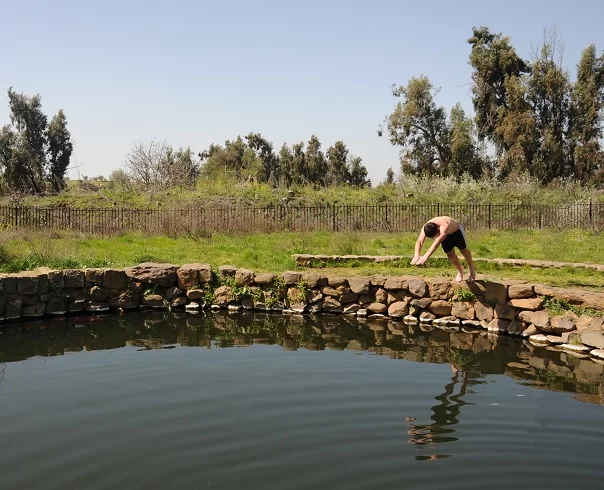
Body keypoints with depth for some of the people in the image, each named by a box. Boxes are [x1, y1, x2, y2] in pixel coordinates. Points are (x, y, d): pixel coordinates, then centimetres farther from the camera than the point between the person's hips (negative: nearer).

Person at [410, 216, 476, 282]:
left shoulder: (444, 226, -51)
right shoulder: (426, 228, -35)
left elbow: (437, 243, -62)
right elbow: (419, 241, -45)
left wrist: (426, 256, -71)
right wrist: (416, 256, -63)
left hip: (457, 230, -4)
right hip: (446, 235, 4)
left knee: (463, 250, 12)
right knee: (450, 254, 3)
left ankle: (471, 269, 39)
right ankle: (460, 270, 33)